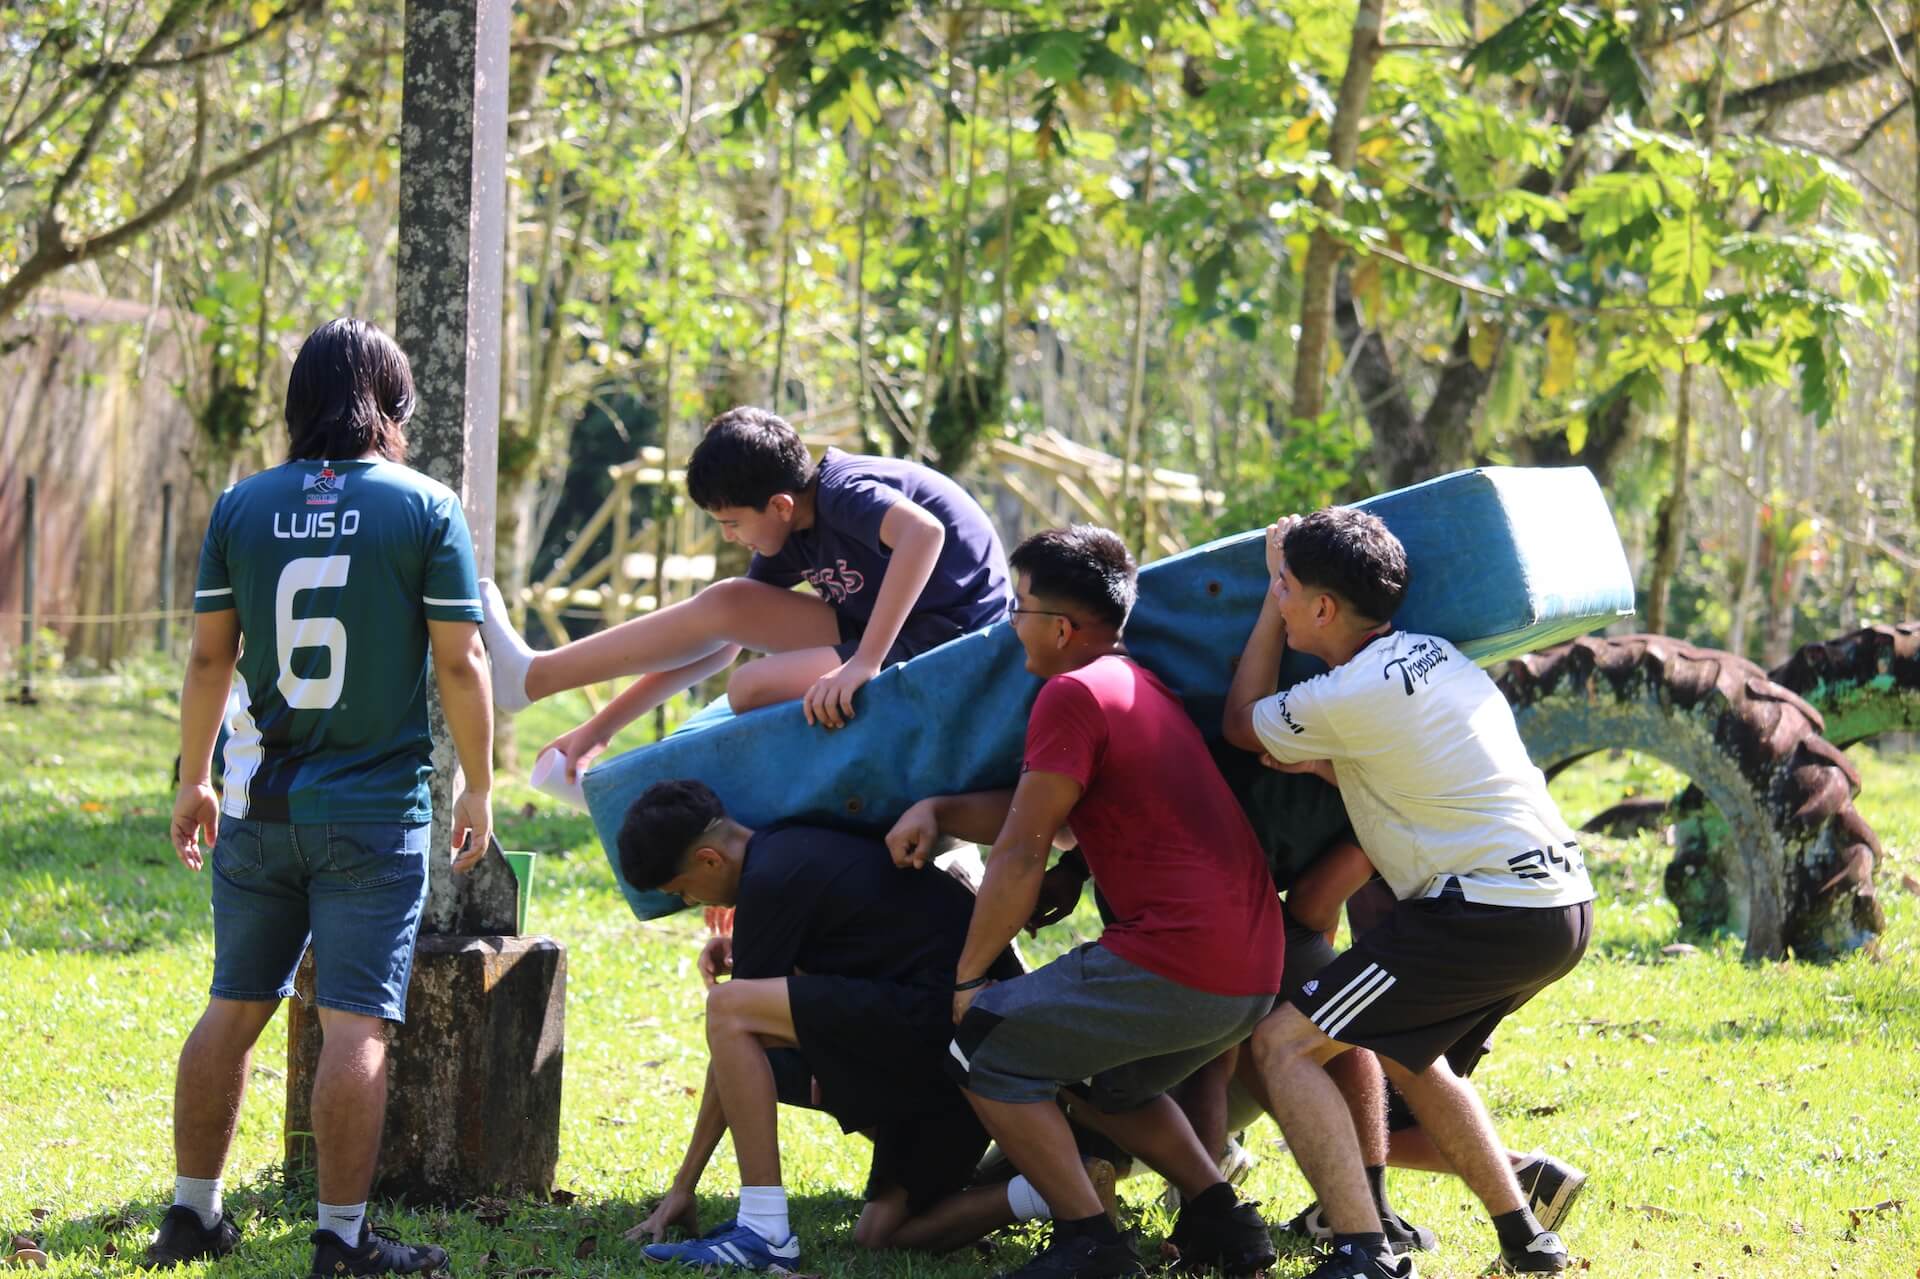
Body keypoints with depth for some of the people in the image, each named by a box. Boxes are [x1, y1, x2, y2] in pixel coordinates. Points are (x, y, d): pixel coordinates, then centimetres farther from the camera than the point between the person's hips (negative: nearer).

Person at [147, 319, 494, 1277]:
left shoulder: (242, 506, 2)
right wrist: (478, 788, 4)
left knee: (234, 1008, 14)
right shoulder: (424, 508, -6)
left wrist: (192, 781, 16)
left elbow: (209, 657, 5)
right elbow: (459, 663, -7)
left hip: (259, 804, 4)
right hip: (376, 805, -4)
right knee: (355, 1026, -3)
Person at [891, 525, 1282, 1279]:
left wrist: (967, 980, 2)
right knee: (1105, 1085, 31)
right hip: (1253, 976, 10)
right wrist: (937, 811, 8)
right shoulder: (1142, 687, 21)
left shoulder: (1074, 693, -9)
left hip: (1174, 963, -10)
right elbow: (1033, 812, 23)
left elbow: (1021, 857, -7)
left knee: (983, 1048, 0)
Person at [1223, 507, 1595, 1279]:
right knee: (1404, 1054, 31)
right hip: (1564, 905, 9)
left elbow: (1240, 724, 8)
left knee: (1284, 1044, -5)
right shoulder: (1435, 657, 15)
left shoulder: (1352, 697, -12)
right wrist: (1324, 767, 13)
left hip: (1487, 913, -9)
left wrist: (1273, 594, 13)